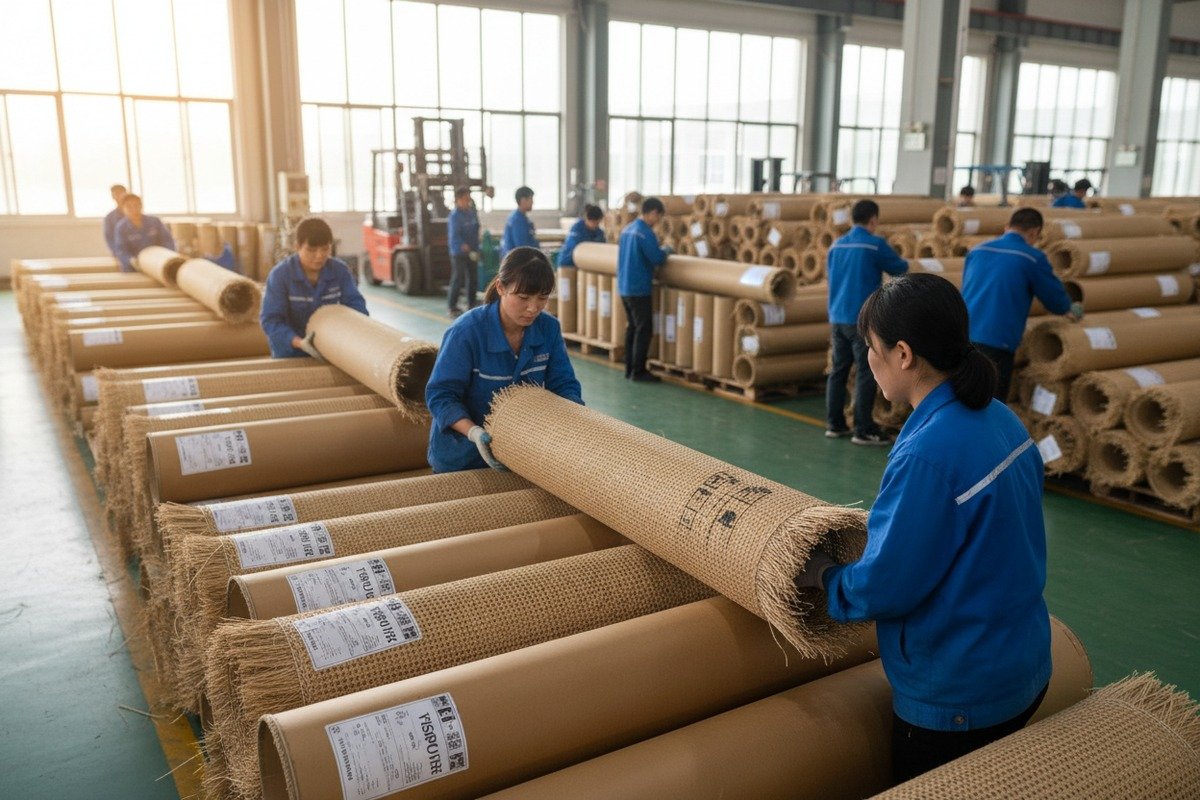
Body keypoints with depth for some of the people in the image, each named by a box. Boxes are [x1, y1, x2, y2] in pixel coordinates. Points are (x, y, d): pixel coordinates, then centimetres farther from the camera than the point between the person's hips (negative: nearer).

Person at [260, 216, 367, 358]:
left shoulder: (340, 270, -9)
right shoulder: (280, 275, -18)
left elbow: (354, 302, -12)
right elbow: (271, 319, -21)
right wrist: (298, 342, -38)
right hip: (290, 352, -2)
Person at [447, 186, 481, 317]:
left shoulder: (472, 212, 9)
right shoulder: (455, 215, -13)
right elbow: (454, 235, -20)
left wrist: (476, 248, 11)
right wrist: (463, 246, -34)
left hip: (471, 252, 7)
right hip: (459, 253, -7)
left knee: (473, 278, 12)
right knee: (457, 279, -4)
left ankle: (471, 304, 25)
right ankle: (453, 308, 2)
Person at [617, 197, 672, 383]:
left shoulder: (627, 229, 11)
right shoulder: (646, 233, -17)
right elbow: (658, 259, -18)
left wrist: (659, 251, 20)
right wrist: (666, 250, 3)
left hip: (625, 287, 9)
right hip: (639, 289, -9)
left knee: (632, 327, 15)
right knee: (644, 330, -3)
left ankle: (629, 368, 19)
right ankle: (639, 371, -1)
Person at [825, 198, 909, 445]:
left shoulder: (837, 245, 10)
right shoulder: (876, 245, -9)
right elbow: (901, 269, 3)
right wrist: (901, 262, 26)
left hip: (837, 318, 7)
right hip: (863, 320, -6)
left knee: (838, 370, 11)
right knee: (866, 374, -1)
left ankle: (834, 424, 16)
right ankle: (864, 430, 1)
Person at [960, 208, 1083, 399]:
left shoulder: (976, 250, 13)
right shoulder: (1033, 258, -2)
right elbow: (1056, 300, 8)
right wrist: (1070, 311, 32)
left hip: (962, 337, 5)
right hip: (997, 343, -5)